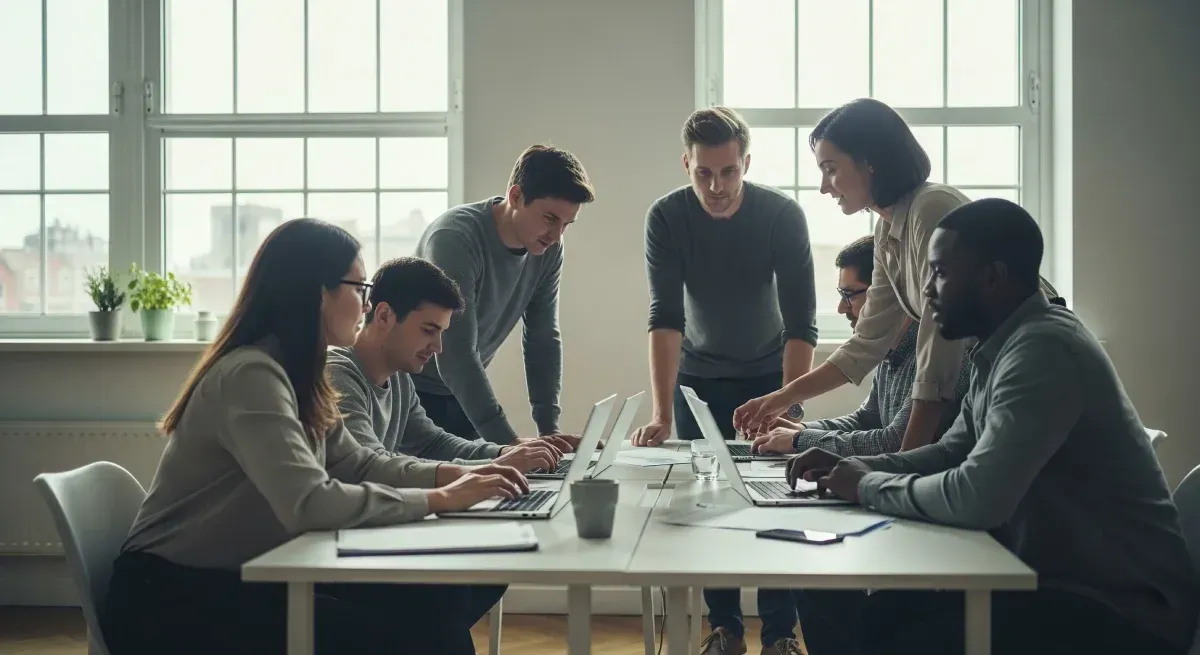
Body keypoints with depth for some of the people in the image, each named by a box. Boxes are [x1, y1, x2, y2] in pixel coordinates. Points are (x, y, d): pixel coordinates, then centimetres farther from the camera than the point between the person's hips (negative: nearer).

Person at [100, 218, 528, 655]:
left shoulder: (296, 374, 9)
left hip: (243, 574, 9)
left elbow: (355, 463, 12)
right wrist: (439, 499, -24)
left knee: (430, 603, -8)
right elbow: (309, 502, -33)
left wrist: (452, 474, -2)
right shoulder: (251, 375, -22)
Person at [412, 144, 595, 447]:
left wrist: (549, 429, -10)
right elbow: (456, 355, -33)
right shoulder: (454, 238, -28)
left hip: (465, 392, 6)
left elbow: (544, 339, -1)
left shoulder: (549, 250, -7)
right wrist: (508, 443, -37)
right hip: (412, 391, -6)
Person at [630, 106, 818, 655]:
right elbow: (665, 319, -26)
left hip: (769, 371, -1)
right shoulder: (666, 217, -20)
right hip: (698, 375, 1)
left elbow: (801, 322, -24)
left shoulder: (783, 215, -23)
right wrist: (662, 414, -35)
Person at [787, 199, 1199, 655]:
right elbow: (951, 453, 18)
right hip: (1051, 575, 9)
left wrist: (870, 487, -12)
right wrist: (852, 467, 3)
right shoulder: (1004, 346, 9)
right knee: (834, 601, 1)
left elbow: (977, 498, -30)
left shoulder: (1042, 349, -23)